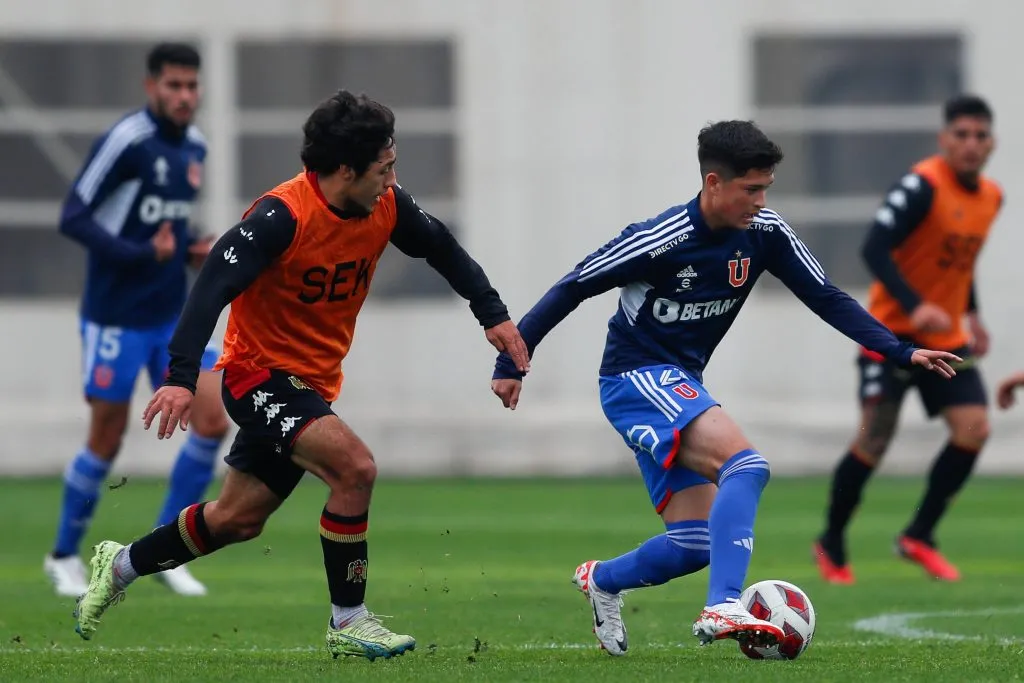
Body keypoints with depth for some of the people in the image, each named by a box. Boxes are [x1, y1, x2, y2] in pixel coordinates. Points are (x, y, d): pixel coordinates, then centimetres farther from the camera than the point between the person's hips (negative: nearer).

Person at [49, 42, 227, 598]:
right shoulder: (126, 142, -15)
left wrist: (193, 249, 2)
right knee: (107, 440, 2)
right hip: (116, 317, -7)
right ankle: (64, 557, 22)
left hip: (173, 315, 7)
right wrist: (141, 254, -26)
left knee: (213, 417, -6)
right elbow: (73, 218, -17)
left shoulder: (193, 146, 8)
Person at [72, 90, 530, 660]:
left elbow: (442, 248, 14)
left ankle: (121, 566, 36)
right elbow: (214, 286, -30)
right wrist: (182, 378, -40)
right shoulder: (283, 216, -25)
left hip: (314, 384, 8)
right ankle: (348, 623, -16)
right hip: (260, 373, -8)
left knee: (238, 519, 15)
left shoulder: (386, 207, -4)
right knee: (355, 466, -26)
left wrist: (493, 314, 7)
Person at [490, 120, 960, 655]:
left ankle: (602, 580, 31)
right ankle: (723, 607, -36)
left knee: (695, 544, 4)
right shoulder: (661, 239, -21)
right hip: (636, 377, -8)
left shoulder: (765, 233, -3)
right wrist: (511, 362, -11)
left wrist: (902, 352, -6)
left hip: (680, 387, 8)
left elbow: (825, 298, 3)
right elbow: (571, 289, -13)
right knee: (745, 464, -29)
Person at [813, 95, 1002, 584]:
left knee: (974, 428, -9)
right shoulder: (923, 186, -17)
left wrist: (971, 315, 14)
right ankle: (831, 544, 10)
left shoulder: (990, 197, 8)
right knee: (874, 439, -7)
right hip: (893, 331, -7)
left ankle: (919, 537, 2)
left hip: (946, 338, 7)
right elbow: (874, 249, -25)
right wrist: (914, 307, -34)